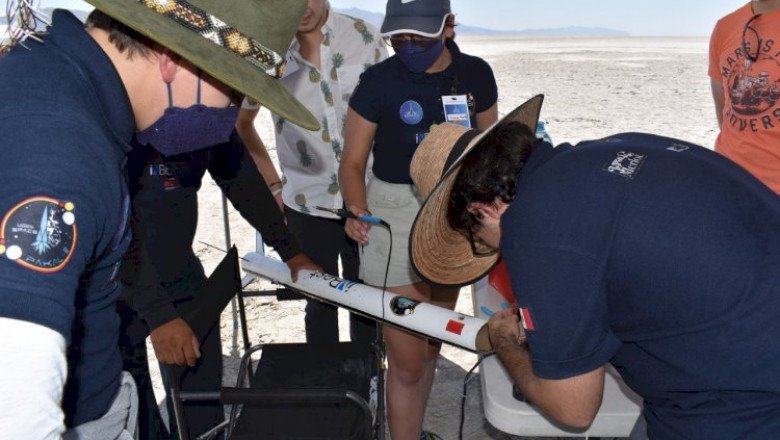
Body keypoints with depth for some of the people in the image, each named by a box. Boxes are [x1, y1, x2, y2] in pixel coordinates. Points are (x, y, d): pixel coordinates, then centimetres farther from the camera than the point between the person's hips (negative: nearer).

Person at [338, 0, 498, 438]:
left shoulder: (476, 74, -1)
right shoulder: (378, 82, -11)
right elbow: (353, 162, -7)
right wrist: (357, 212, -24)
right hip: (395, 214, -4)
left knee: (431, 347, 18)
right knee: (408, 362, -3)